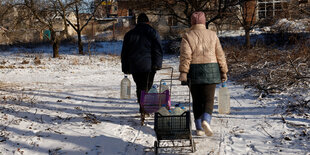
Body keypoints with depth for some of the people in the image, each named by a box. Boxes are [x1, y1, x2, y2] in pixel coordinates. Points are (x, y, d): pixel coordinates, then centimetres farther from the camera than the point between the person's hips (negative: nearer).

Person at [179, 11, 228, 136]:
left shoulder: (187, 36, 1)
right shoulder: (212, 35, 7)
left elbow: (185, 56, -10)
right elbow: (220, 55, 6)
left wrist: (183, 72, -14)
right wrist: (224, 72, 11)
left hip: (194, 72, 0)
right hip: (211, 70, 0)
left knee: (197, 101, 10)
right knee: (209, 99, 2)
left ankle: (199, 128, 11)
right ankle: (206, 120, -23)